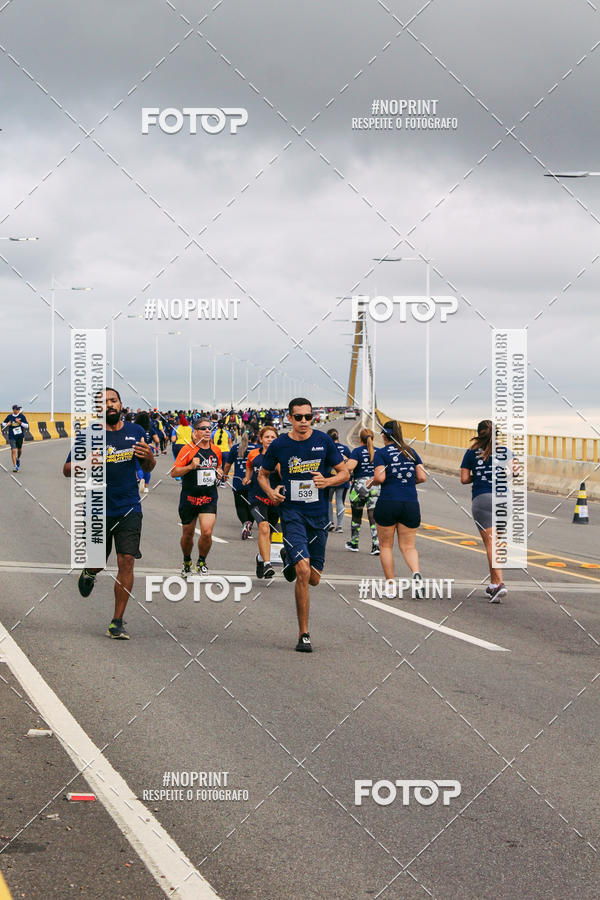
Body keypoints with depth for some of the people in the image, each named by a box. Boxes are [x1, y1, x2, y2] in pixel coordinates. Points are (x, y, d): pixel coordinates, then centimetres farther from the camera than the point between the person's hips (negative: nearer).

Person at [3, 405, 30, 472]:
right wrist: (7, 424, -11)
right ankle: (15, 466, -8)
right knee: (13, 451, -11)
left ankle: (18, 459, 49)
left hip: (20, 436, 1)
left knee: (19, 449, 17)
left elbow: (27, 425, -6)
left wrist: (20, 422, -19)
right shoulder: (9, 416, -3)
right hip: (12, 436, -1)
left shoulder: (21, 416, -4)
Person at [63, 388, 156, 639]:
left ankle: (117, 623, -2)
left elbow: (148, 468, 17)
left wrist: (149, 456, -7)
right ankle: (89, 574, 50)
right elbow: (67, 470, -1)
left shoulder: (136, 432, 6)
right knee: (97, 562, 10)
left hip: (129, 509, 1)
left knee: (126, 562, -10)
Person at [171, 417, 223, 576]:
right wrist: (190, 466, -24)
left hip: (209, 498, 2)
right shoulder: (188, 449, -8)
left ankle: (202, 562, 12)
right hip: (189, 497, -2)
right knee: (188, 534, 10)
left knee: (207, 532, -14)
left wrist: (219, 472, 4)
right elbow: (174, 473, -10)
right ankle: (187, 562, 37)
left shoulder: (216, 451, 6)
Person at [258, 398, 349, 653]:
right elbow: (262, 474, 14)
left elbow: (344, 472, 7)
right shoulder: (279, 445, -1)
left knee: (313, 578, 9)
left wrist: (327, 481, -14)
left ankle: (288, 557, 45)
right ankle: (304, 634, -9)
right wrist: (270, 491, -7)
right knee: (303, 571, -19)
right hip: (292, 514, -2)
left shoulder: (323, 441, 0)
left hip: (318, 515, 2)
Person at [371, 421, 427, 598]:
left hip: (388, 503, -3)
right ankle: (416, 574, -20)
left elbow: (380, 477, -13)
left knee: (386, 546, 11)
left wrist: (371, 482, 7)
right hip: (411, 504, 3)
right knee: (408, 546, 8)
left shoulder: (381, 453, -2)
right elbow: (422, 478, 5)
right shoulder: (411, 452, 10)